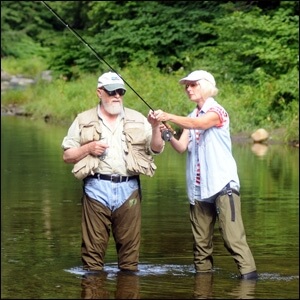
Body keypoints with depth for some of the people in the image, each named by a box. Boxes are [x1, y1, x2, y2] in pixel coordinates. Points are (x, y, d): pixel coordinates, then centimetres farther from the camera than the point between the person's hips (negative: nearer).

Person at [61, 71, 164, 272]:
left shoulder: (137, 119, 14)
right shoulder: (84, 120, 10)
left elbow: (157, 149, 9)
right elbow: (67, 156, 9)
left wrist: (155, 128, -8)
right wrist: (88, 148, -8)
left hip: (128, 188, 1)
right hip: (97, 188, -1)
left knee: (130, 245, 2)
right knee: (93, 245, -3)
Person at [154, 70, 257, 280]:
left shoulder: (217, 111, -3)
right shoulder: (191, 117, 18)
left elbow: (199, 124, -24)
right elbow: (182, 147, 8)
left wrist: (169, 117, -33)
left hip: (222, 184, -7)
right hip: (199, 187, 7)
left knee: (233, 235, -15)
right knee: (201, 240, 7)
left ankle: (249, 273, -17)